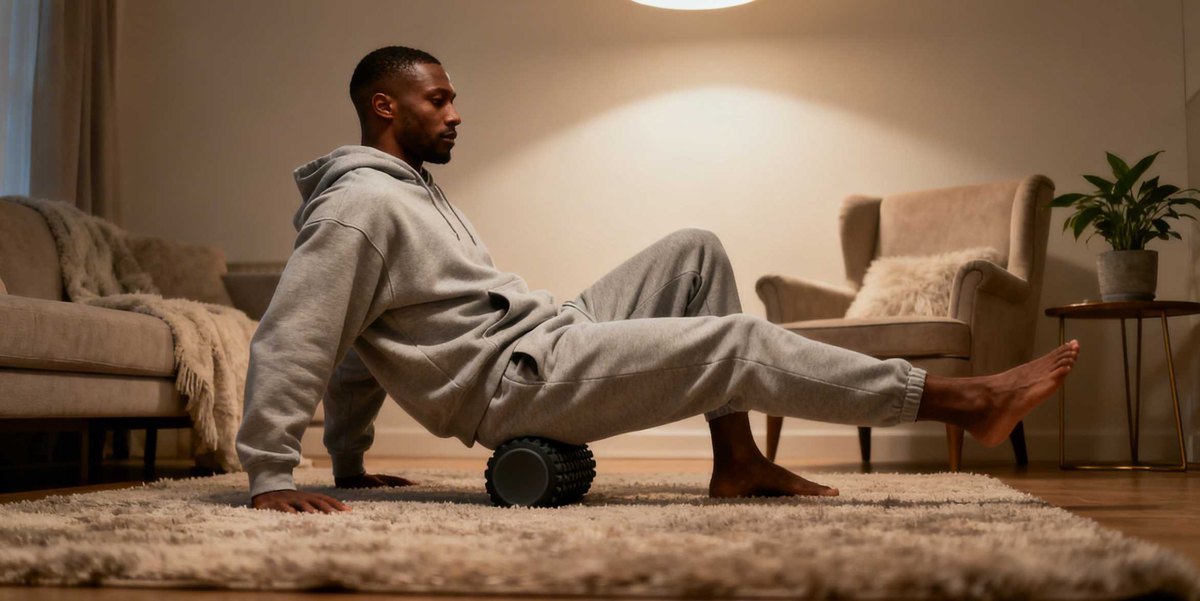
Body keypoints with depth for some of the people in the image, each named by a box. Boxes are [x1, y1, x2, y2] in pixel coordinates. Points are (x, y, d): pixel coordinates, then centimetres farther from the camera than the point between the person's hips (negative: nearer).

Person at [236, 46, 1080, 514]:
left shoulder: (409, 189, 19)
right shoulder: (359, 205, -13)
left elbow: (359, 350, 24)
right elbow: (289, 344, -19)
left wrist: (348, 462, 25)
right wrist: (272, 478, -24)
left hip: (547, 338, 10)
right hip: (518, 379, -10)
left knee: (695, 253, 6)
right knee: (737, 342, -16)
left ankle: (736, 462, 1)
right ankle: (962, 400, -10)